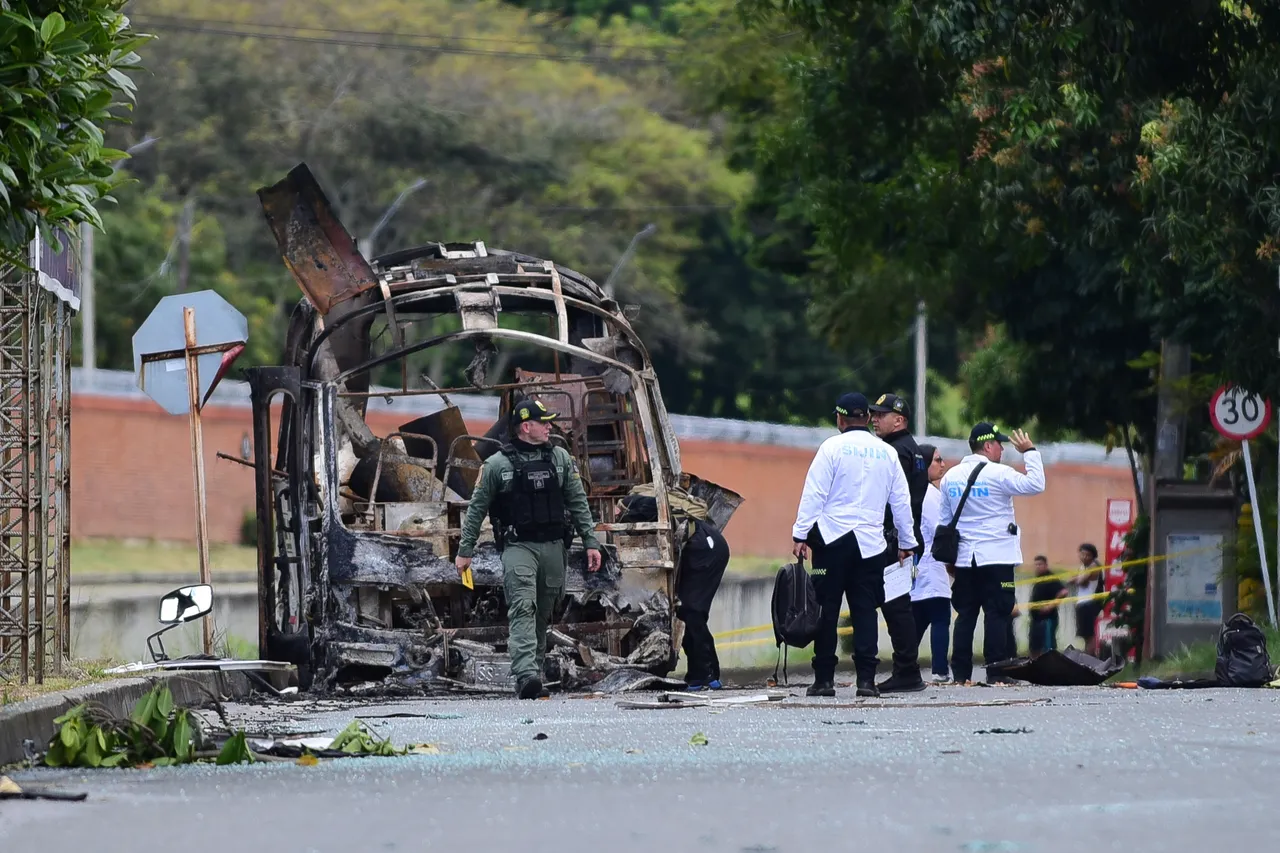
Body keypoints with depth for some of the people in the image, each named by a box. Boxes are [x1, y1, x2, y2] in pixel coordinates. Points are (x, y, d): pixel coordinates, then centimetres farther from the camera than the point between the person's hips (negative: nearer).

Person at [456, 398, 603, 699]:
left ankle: (533, 675, 16)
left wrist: (591, 542, 6)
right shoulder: (497, 465, 0)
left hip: (553, 546, 4)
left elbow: (578, 504, 13)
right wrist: (465, 550, 6)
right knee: (523, 609, -19)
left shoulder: (560, 459, 11)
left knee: (542, 615, 7)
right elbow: (476, 510, 7)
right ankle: (526, 676, -32)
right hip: (518, 546, -4)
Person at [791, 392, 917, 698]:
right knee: (865, 610, 3)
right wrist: (906, 543, 23)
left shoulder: (833, 447, -2)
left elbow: (814, 494, -7)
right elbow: (901, 501, 14)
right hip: (870, 543, 3)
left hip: (832, 538, -3)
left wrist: (799, 535, -5)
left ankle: (824, 678, 1)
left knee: (826, 609, 2)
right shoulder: (887, 453, 9)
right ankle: (866, 678, -6)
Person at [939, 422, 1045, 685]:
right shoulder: (997, 474, -11)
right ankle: (996, 673, -7)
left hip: (964, 557, 6)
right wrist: (1030, 452, 1)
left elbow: (945, 520, 14)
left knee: (965, 614, 7)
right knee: (997, 614, -4)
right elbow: (1035, 484, -11)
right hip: (996, 557, -6)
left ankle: (961, 673, 4)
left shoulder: (951, 477, 9)